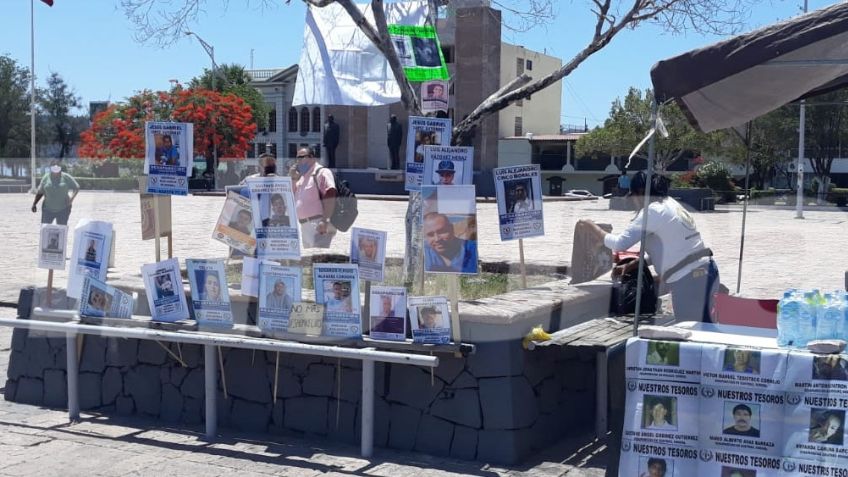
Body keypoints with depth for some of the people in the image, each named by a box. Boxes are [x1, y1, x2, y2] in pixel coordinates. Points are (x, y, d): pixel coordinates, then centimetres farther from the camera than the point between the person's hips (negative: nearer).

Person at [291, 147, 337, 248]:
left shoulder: (321, 172, -5)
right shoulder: (302, 176, 22)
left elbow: (330, 197, -17)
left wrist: (325, 221, -25)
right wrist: (294, 178, 11)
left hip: (318, 224, -10)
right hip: (305, 225, 10)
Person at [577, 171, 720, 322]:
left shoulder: (652, 211, -10)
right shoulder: (670, 204, 17)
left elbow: (620, 244, -13)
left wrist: (595, 229, 2)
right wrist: (637, 262, 19)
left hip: (688, 279, -9)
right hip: (704, 270, 9)